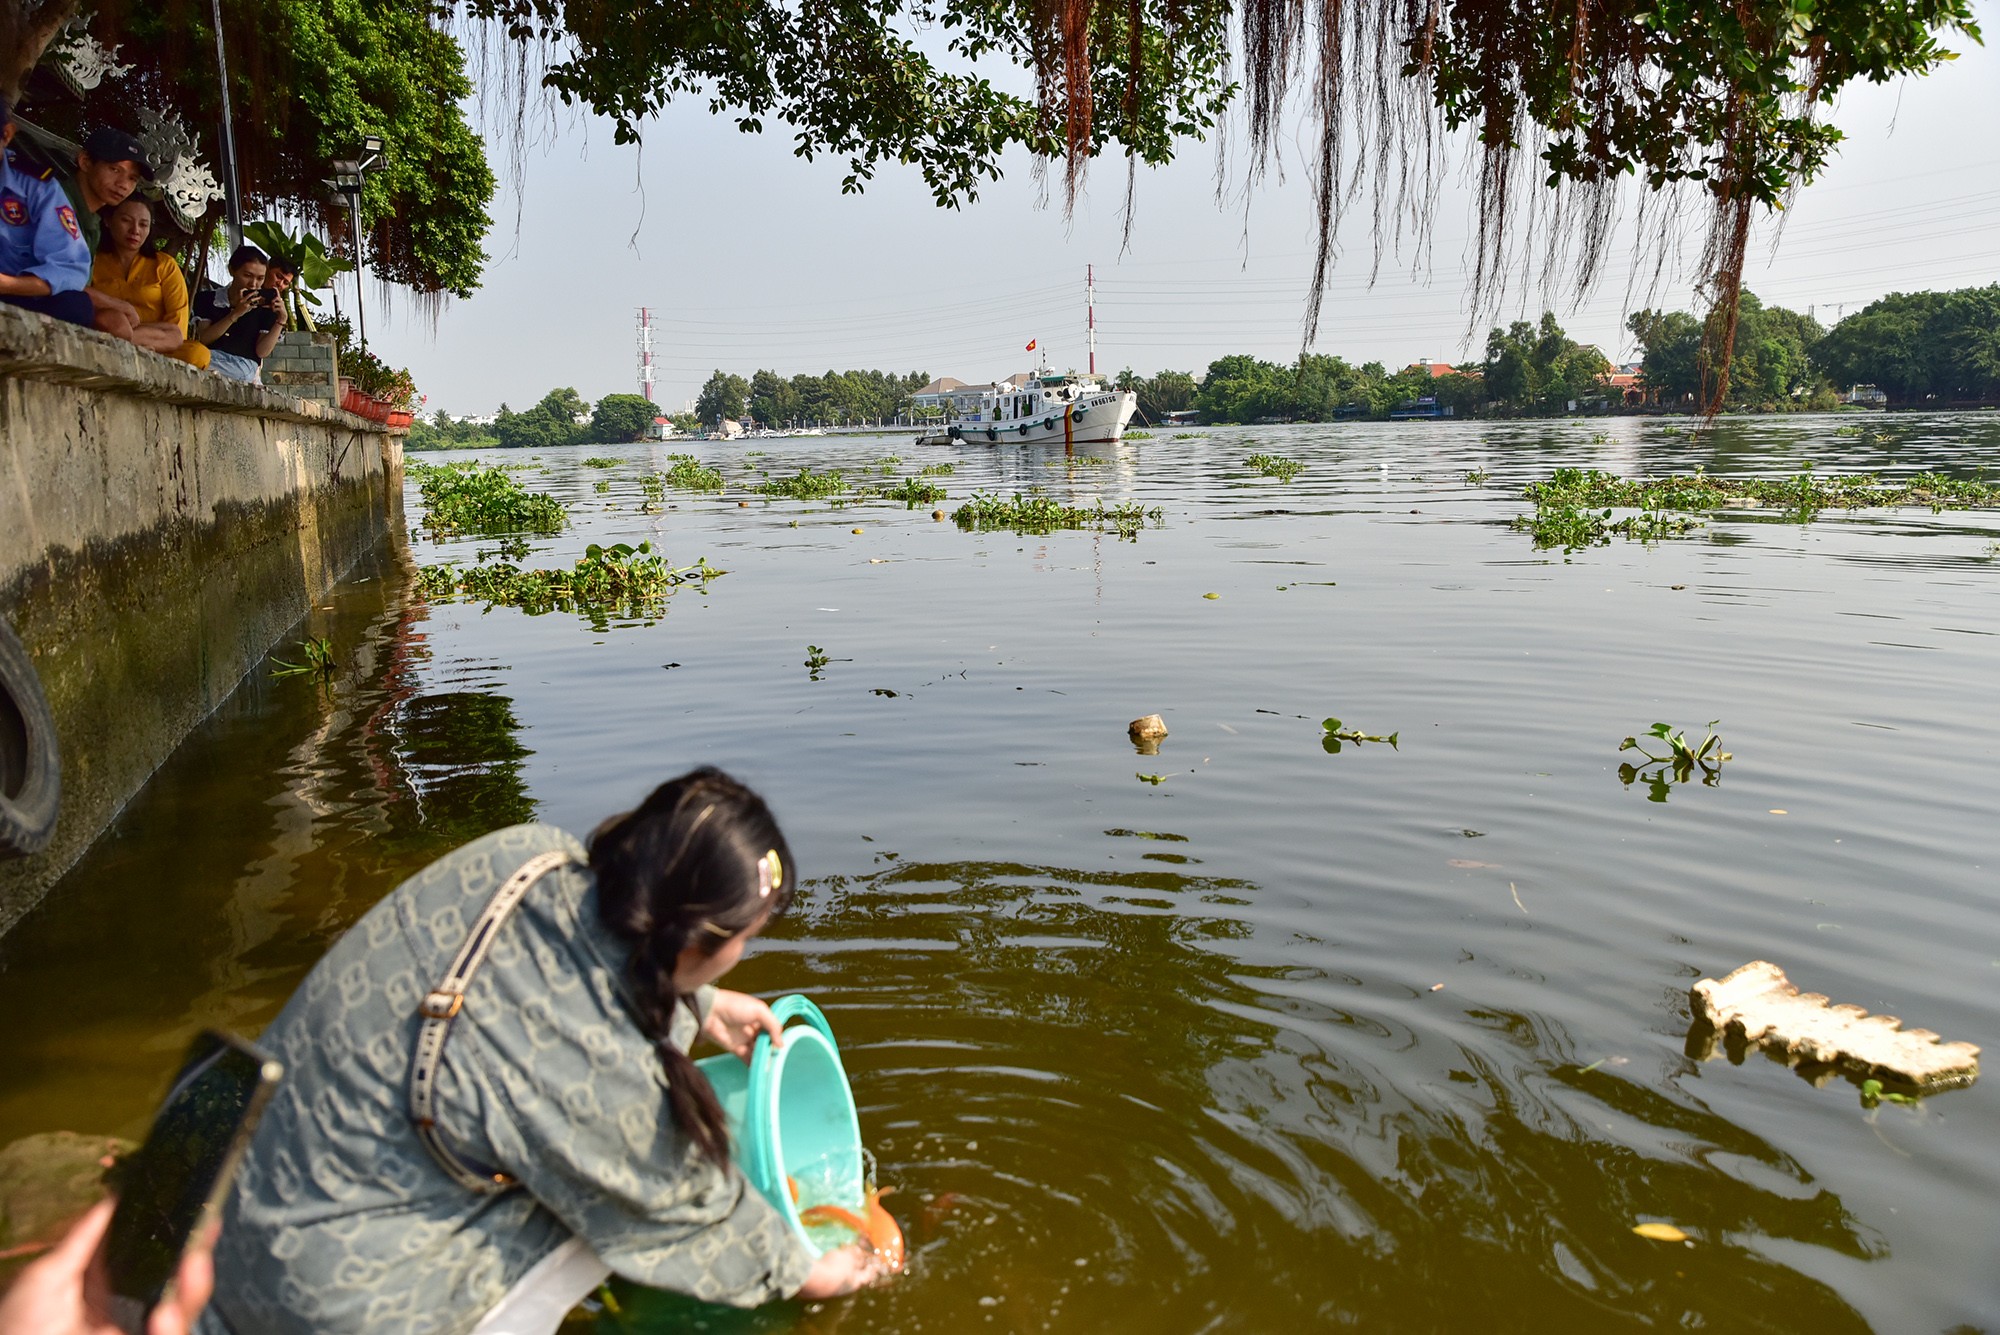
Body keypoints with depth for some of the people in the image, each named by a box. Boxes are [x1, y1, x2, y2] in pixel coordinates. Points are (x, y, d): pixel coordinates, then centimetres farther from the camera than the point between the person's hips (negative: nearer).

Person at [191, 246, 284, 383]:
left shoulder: (265, 306, 6)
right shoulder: (208, 298, 9)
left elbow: (262, 352, -2)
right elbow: (202, 339, -5)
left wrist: (281, 320, -13)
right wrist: (235, 314, -15)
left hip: (244, 367, -3)